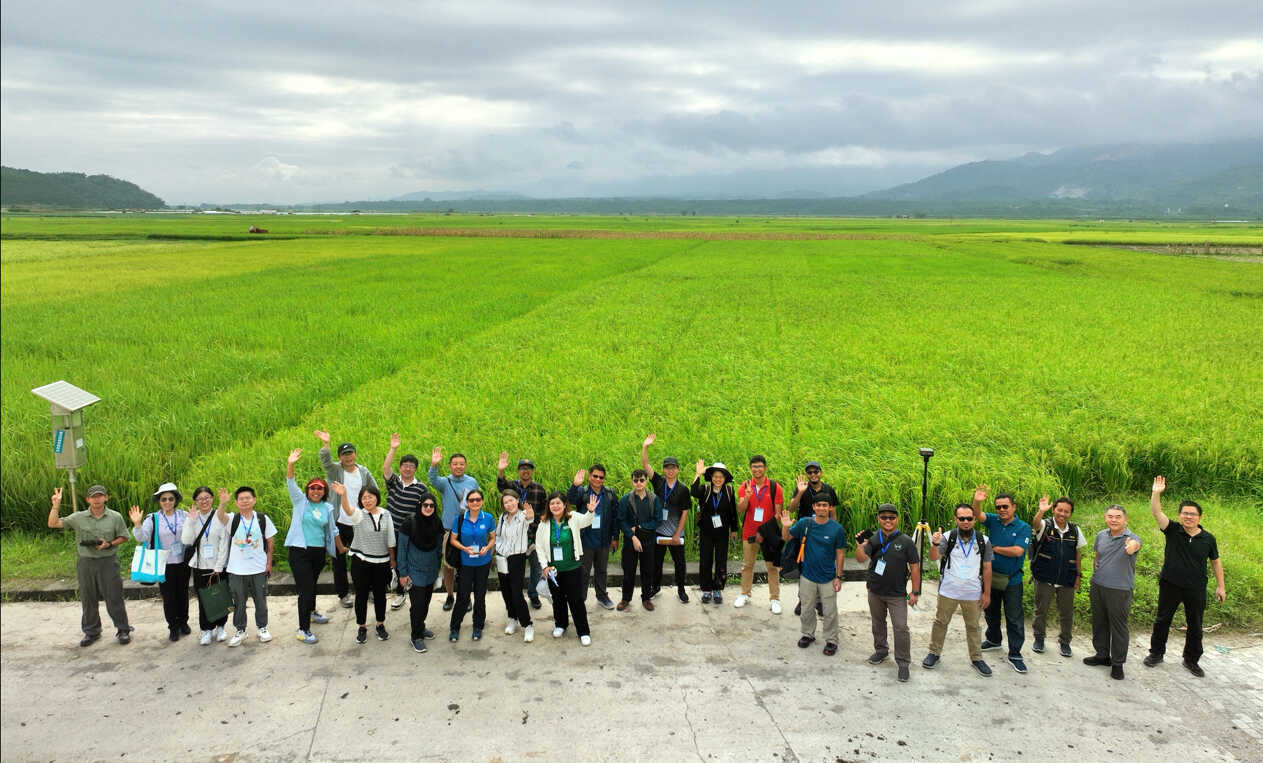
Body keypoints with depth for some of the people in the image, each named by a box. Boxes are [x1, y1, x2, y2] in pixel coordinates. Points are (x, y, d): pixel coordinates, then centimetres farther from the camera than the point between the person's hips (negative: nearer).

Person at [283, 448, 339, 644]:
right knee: (305, 588, -10)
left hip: (318, 552, 4)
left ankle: (311, 612, 48)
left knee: (312, 584, 23)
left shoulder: (328, 508, 7)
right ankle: (303, 630, -5)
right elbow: (291, 484, -15)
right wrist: (290, 465, -31)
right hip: (299, 551, -4)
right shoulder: (300, 501, -1)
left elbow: (333, 530, 17)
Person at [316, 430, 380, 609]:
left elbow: (374, 492, 13)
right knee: (339, 559, 6)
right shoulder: (335, 470, -6)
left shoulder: (364, 472, 4)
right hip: (339, 523, -2)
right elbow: (325, 461, -27)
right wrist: (325, 444, -44)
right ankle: (343, 594, 17)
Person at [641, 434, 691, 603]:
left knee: (679, 562, 7)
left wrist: (677, 535, -8)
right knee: (656, 561, 13)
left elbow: (685, 513, -5)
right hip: (658, 531, 2)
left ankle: (681, 589, 23)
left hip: (676, 533, -2)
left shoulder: (683, 489, -7)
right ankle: (656, 586, 31)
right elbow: (645, 465, -9)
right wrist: (645, 447, -22)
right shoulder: (658, 482, 0)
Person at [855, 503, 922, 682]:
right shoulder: (873, 538, -3)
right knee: (878, 623, 19)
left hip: (897, 594, -3)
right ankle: (881, 651, 39)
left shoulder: (906, 542, -8)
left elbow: (914, 567, -5)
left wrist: (915, 592, -7)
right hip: (875, 592, 3)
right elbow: (861, 559, -14)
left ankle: (903, 663, 5)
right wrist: (860, 546, -36)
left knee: (901, 627, -6)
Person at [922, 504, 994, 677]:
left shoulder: (983, 541, -3)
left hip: (973, 593, 1)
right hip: (948, 591, -1)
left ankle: (976, 658, 26)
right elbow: (934, 557, -19)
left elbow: (987, 568, 2)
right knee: (940, 623, 10)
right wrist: (935, 544, -40)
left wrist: (987, 593, 2)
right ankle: (934, 653, 25)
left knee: (973, 626, 13)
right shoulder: (948, 538, -8)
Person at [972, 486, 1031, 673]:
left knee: (1014, 618, 0)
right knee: (990, 611, 20)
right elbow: (978, 515, -17)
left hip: (1012, 580, -4)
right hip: (991, 575, 4)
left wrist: (994, 548, -12)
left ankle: (1015, 655, 7)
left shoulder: (1023, 528, -10)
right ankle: (994, 639, 42)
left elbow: (1017, 551, -20)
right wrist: (977, 501, -38)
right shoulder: (993, 521, 1)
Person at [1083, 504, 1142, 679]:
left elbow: (1135, 544, -40)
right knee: (1099, 622, 17)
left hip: (1119, 590, -5)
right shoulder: (1101, 536, 3)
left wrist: (1132, 546, -63)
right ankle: (1102, 655, 34)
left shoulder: (1131, 538, -15)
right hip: (1097, 586, 5)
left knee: (1119, 627, 3)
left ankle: (1118, 663, 17)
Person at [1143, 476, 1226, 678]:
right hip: (1170, 585, -1)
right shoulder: (1173, 530, -8)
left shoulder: (1208, 539, -3)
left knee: (1195, 626, 12)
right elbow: (1156, 512, -22)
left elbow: (1216, 562, 8)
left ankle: (1191, 660, 29)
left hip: (1196, 589, 1)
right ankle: (1156, 653, 29)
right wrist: (1156, 493, -37)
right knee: (1162, 620, 12)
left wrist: (1220, 586, 8)